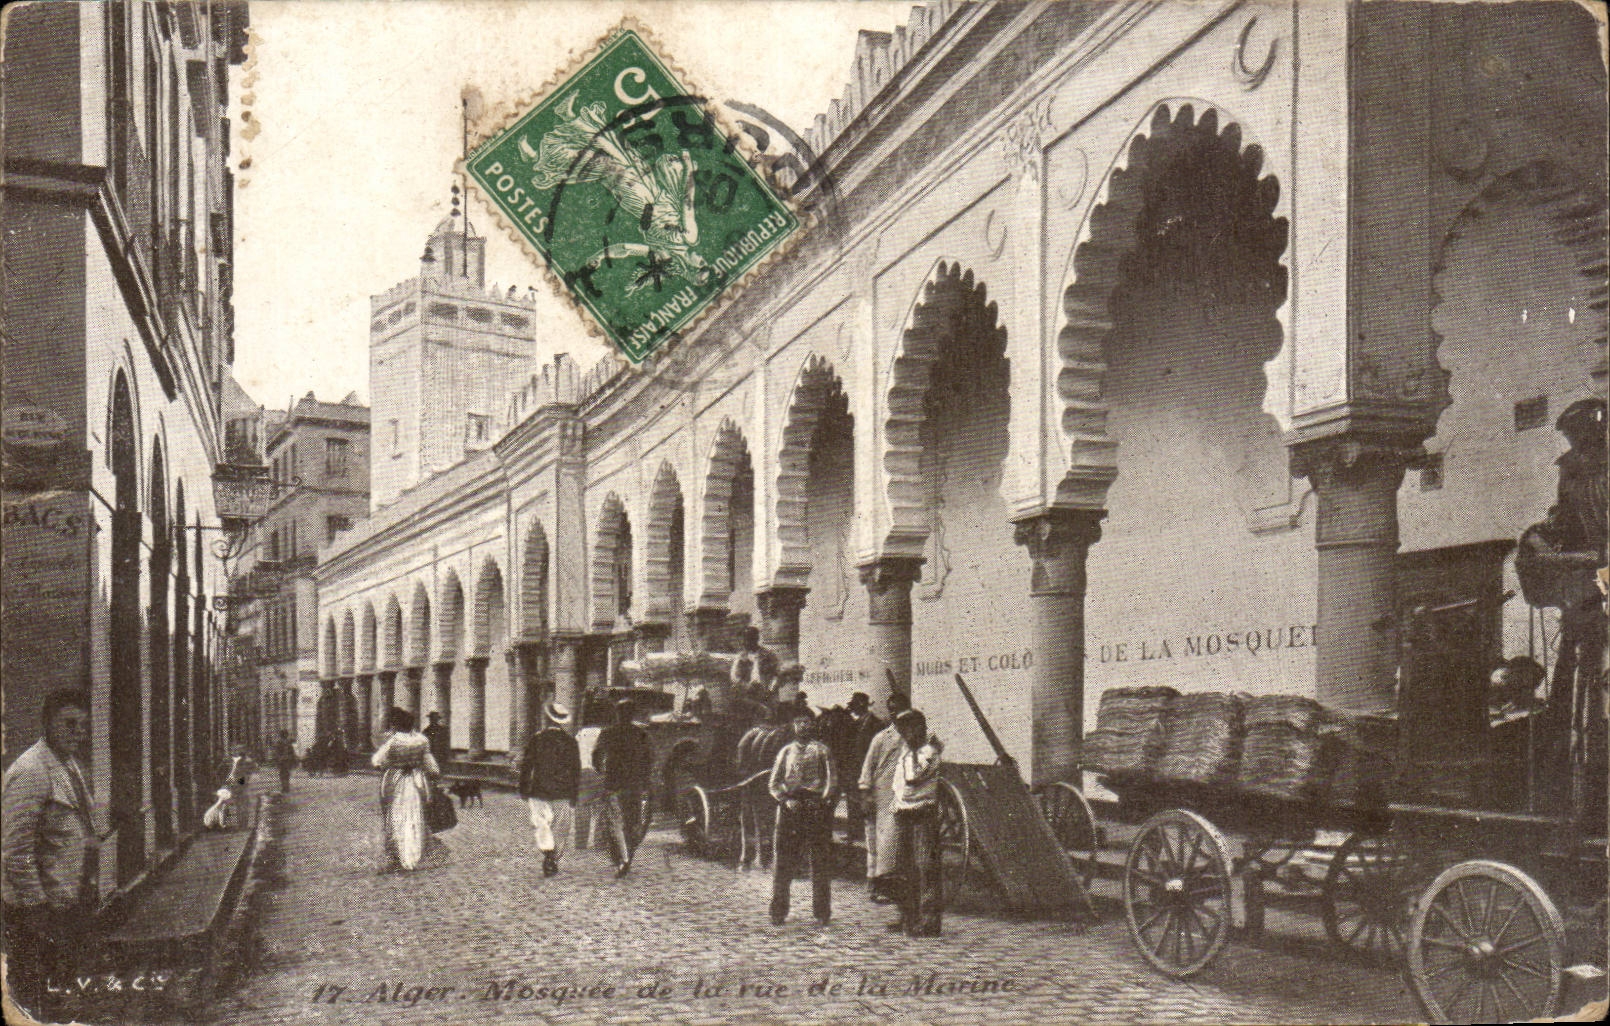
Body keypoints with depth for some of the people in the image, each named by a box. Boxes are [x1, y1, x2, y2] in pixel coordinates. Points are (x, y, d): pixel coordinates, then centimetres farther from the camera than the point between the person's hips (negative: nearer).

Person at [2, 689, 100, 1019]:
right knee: (30, 991, 0)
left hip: (73, 902, 9)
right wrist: (34, 905, -21)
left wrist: (91, 889, 19)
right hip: (40, 907, -9)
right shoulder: (29, 771, -17)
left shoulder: (73, 764, 12)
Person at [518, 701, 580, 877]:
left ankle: (547, 852, -20)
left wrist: (524, 790, 9)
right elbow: (577, 771, 2)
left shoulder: (536, 739, -2)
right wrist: (574, 796, 8)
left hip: (539, 792, -1)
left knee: (542, 824, 3)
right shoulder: (570, 742, 1)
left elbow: (526, 766, 1)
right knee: (561, 829, 11)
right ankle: (554, 862, 11)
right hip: (563, 794, 1)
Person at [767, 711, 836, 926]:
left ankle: (822, 911, 5)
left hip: (817, 809, -1)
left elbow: (831, 781, 3)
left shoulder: (822, 750, 11)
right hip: (789, 809, 1)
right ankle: (778, 911, 7)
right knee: (783, 861, -1)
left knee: (821, 860, -2)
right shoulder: (786, 751, 16)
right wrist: (785, 800, -4)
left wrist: (821, 800, -11)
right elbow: (773, 783, 12)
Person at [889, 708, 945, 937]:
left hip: (924, 815, -9)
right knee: (906, 869, 12)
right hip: (902, 814, 9)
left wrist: (910, 749, -17)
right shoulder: (905, 751, 16)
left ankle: (929, 921, -7)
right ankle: (909, 918, 19)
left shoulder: (928, 751, -10)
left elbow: (913, 777, -24)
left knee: (926, 867, -8)